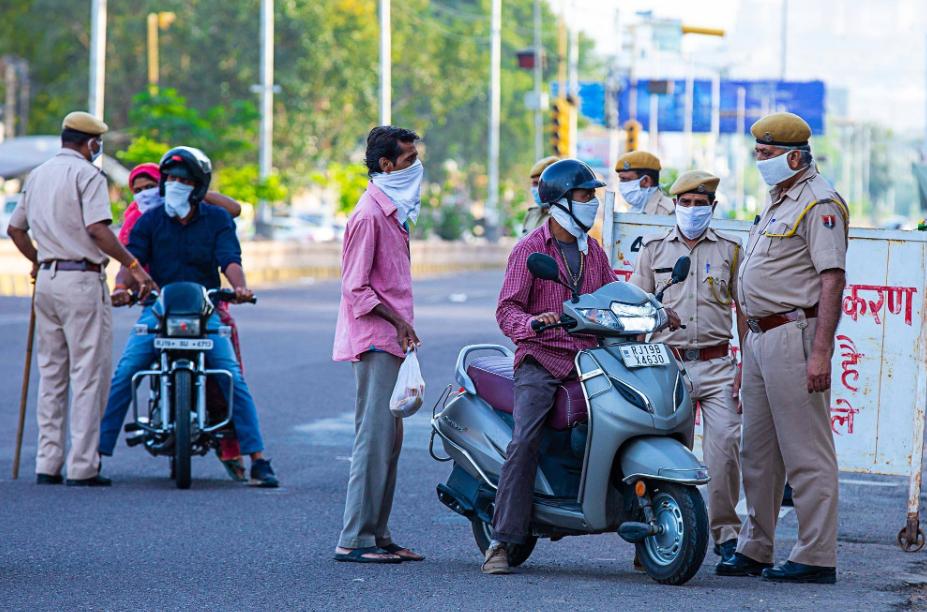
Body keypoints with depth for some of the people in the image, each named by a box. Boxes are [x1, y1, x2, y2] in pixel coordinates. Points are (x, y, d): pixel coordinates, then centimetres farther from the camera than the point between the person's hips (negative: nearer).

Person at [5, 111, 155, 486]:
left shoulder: (38, 175, 16)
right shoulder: (87, 174, -9)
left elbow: (15, 228, 23)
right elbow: (98, 229, -20)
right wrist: (133, 266, -18)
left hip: (47, 279, 8)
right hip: (82, 280, -8)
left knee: (51, 374, 12)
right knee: (88, 374, -4)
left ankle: (47, 464, 12)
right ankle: (82, 466, -7)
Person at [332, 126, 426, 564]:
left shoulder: (394, 212, 17)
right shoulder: (369, 215, -14)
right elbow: (357, 288, -16)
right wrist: (397, 321, -21)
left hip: (392, 341, 10)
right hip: (374, 342, -10)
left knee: (389, 439, 11)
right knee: (375, 437, -11)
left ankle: (378, 535, 16)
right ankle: (353, 540, -10)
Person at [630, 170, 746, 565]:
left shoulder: (730, 251, 12)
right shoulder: (654, 249, 13)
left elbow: (745, 311, 10)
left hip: (716, 365, -1)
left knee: (725, 443, -12)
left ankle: (726, 532, -4)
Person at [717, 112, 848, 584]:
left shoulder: (819, 203, -12)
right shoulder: (777, 201, 19)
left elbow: (832, 279, -19)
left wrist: (821, 352, -25)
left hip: (795, 333, -10)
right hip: (760, 335, 10)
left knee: (806, 453, -8)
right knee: (757, 452, 14)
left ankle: (816, 557, -6)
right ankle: (754, 549, 22)